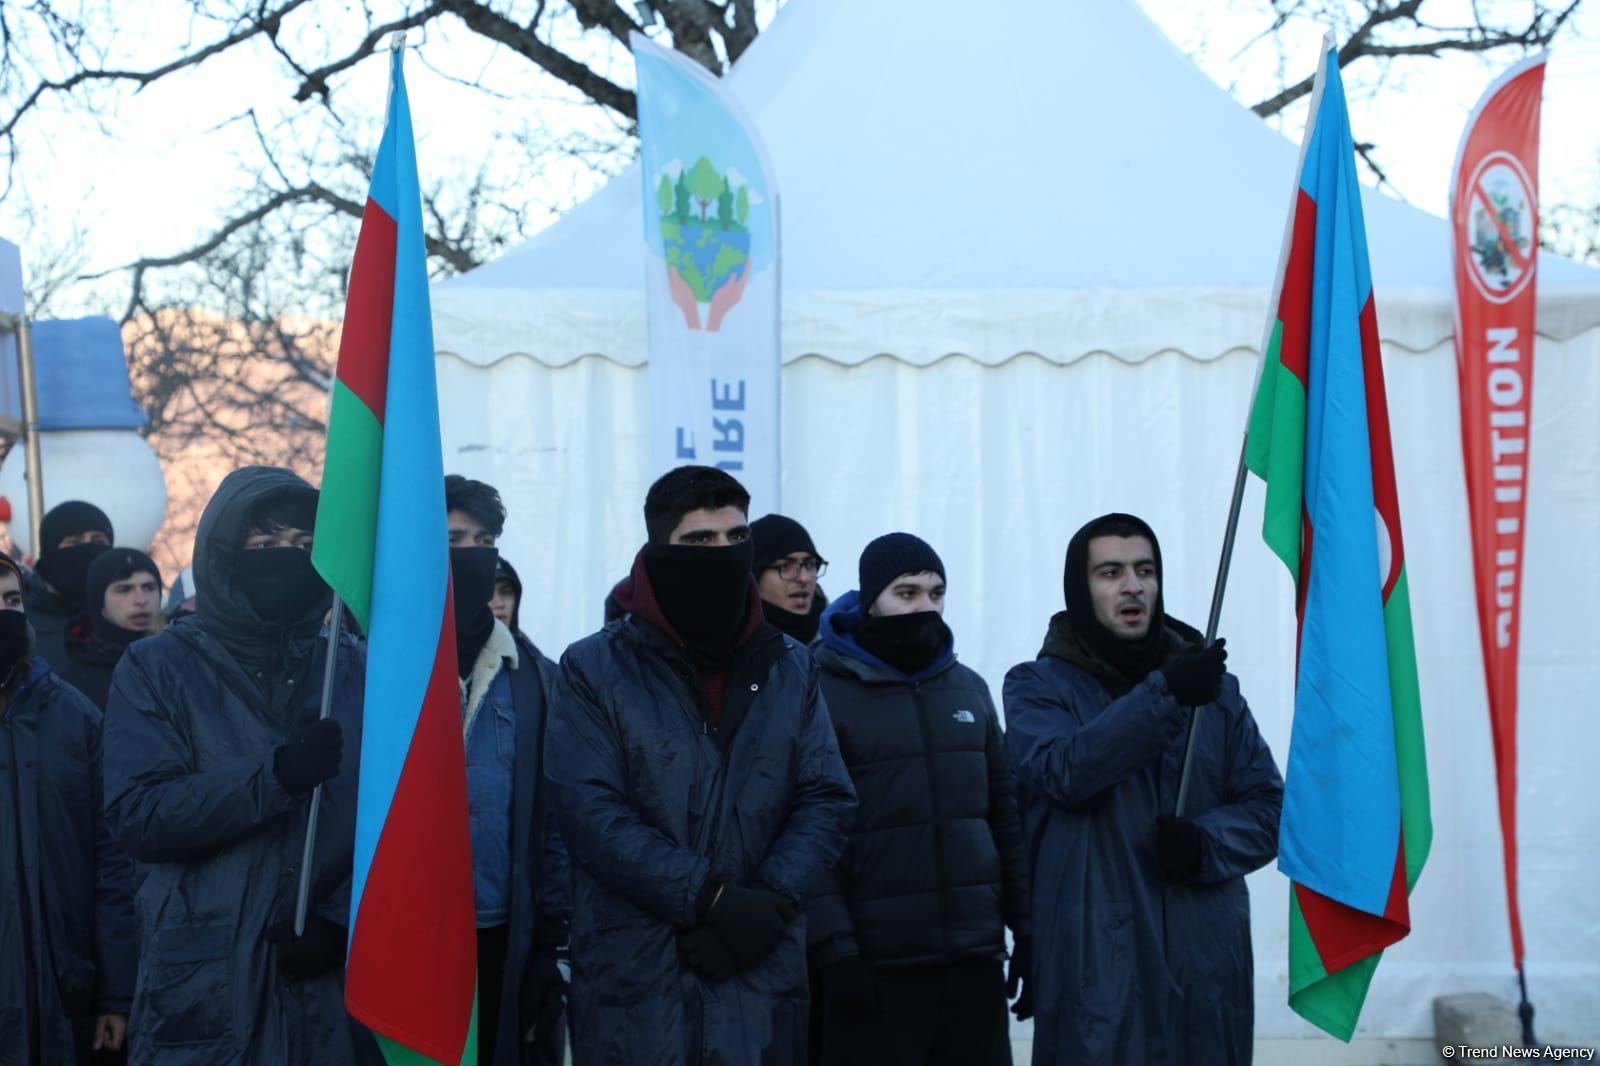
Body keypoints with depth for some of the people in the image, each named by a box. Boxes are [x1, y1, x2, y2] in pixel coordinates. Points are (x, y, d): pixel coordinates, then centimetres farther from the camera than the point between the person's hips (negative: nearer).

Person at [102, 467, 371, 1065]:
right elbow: (135, 815, -10)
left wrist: (340, 922, -15)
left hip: (333, 988, 2)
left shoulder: (356, 671, 9)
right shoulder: (158, 669, 3)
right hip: (206, 990, -2)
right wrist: (276, 777, -21)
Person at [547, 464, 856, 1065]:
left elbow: (827, 801, 5)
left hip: (764, 973, 3)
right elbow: (591, 813, -10)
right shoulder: (594, 670, -1)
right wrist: (712, 898, -16)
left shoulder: (791, 669, 11)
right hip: (635, 976, -3)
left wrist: (770, 900, -12)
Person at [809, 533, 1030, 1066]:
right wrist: (835, 947, -17)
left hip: (976, 962, 5)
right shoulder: (825, 693, -5)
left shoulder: (970, 689, 14)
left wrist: (1025, 923, 10)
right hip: (875, 970, -5)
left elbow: (1004, 815, 17)